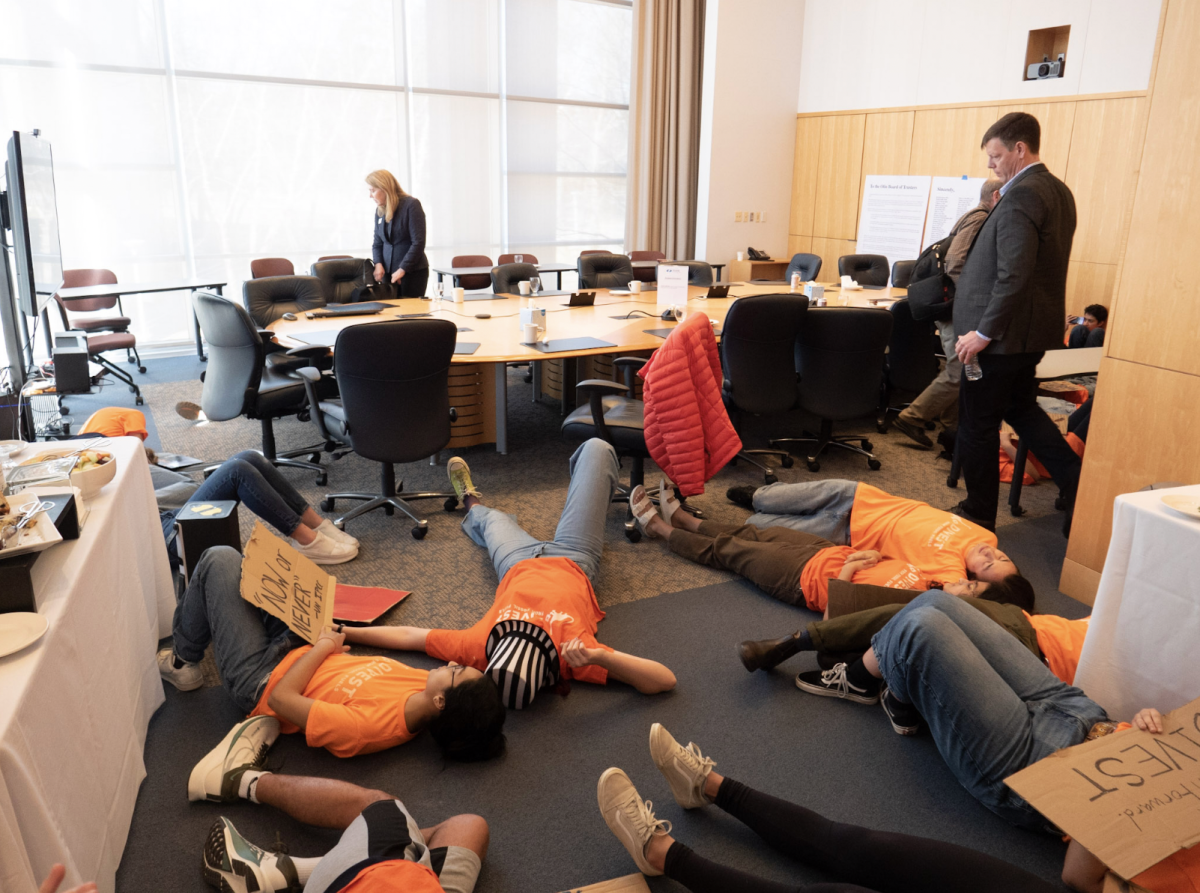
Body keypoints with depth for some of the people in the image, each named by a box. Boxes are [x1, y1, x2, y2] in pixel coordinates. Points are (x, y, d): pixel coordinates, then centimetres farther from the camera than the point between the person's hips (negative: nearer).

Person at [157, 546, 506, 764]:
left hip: (261, 679, -7)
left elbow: (280, 697, -32)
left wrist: (323, 647, -21)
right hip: (297, 646, 7)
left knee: (220, 559, -2)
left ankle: (183, 662, 24)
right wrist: (338, 635, -6)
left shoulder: (366, 725, -42)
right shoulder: (423, 685, -23)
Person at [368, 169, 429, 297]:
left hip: (413, 272, -5)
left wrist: (402, 269, -15)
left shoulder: (411, 205, -8)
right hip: (388, 272, 5)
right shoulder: (379, 210, 10)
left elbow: (418, 242, -13)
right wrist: (378, 264, -5)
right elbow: (377, 243, 15)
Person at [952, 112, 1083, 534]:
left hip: (1003, 333, -10)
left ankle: (978, 514, 16)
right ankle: (1076, 481, 19)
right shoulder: (1059, 191, 11)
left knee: (977, 424, 4)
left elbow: (1014, 276, -25)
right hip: (1034, 330, 10)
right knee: (1021, 407, 26)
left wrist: (983, 332, -21)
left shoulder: (1021, 196, -19)